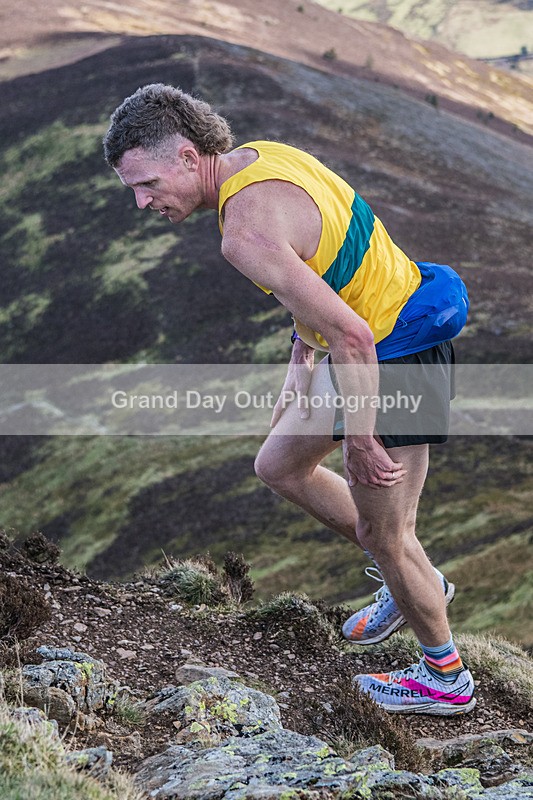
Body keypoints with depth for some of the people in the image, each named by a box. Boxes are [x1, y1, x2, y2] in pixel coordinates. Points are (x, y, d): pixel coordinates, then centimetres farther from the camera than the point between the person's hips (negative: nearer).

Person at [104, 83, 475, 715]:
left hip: (397, 361, -10)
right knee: (279, 466, 22)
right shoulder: (259, 156, 2)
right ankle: (412, 580, 34)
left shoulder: (246, 232, -29)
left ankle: (446, 676, 30)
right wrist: (301, 359, 18)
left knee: (384, 538, 7)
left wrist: (360, 440, -20)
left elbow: (351, 334, -31)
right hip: (374, 344, 10)